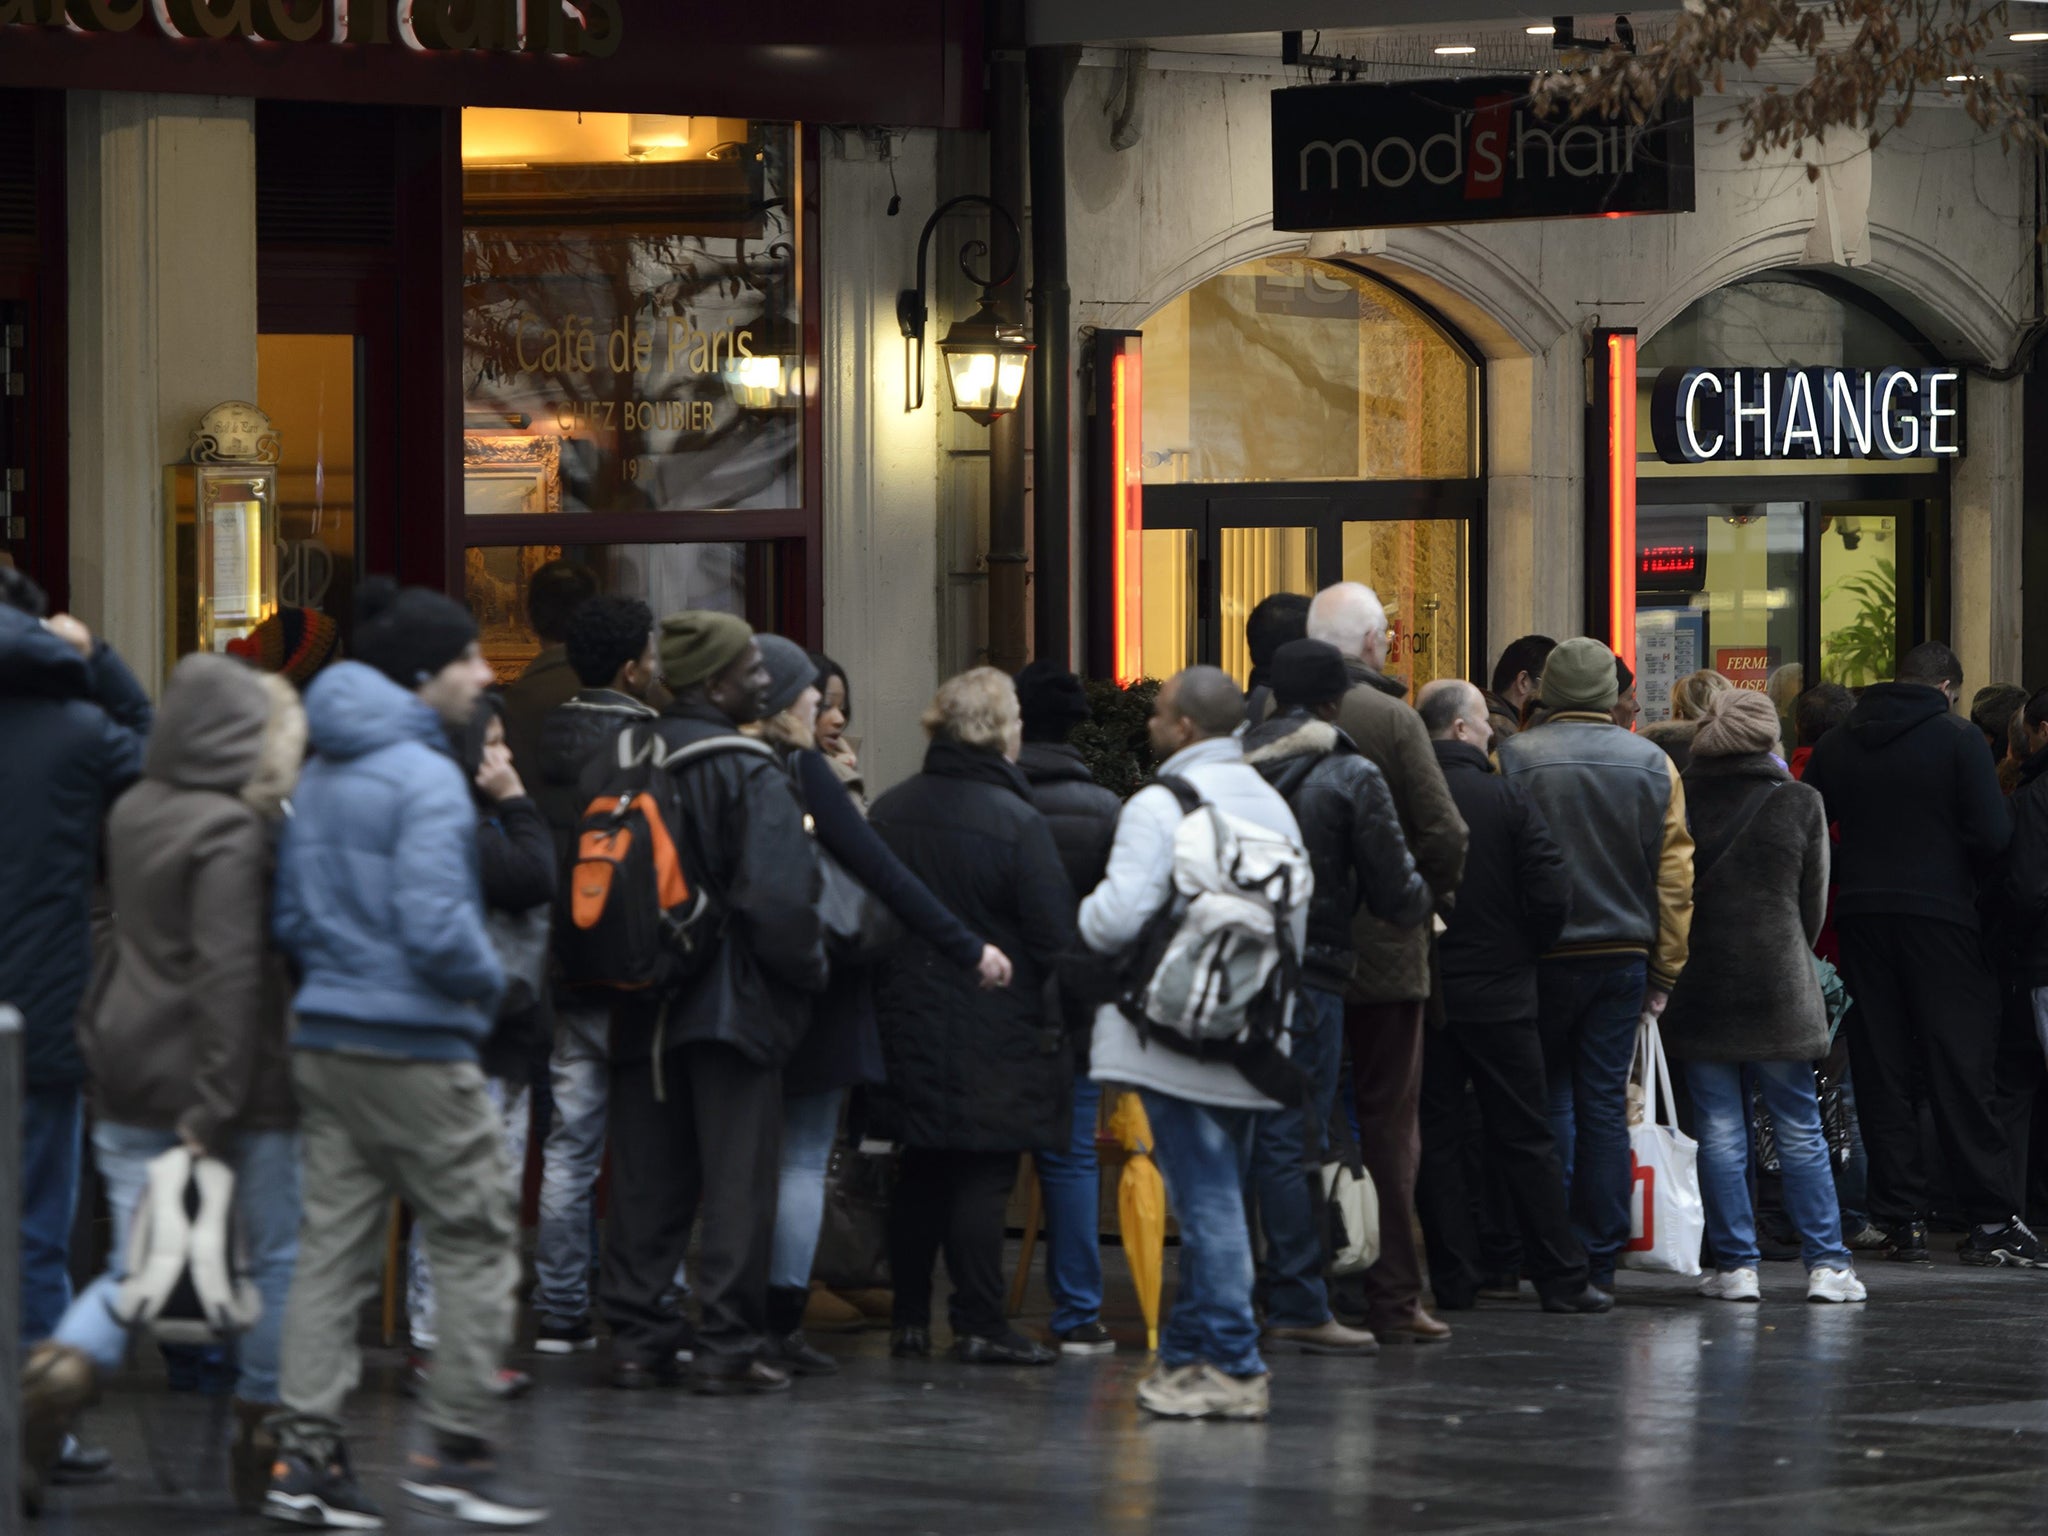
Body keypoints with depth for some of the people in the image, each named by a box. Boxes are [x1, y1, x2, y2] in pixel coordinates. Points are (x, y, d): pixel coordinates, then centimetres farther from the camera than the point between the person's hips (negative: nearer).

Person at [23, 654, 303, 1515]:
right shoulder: (232, 833, -16)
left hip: (129, 1073, 7)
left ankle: (55, 1381, -17)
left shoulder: (133, 813, 7)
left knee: (134, 1271, 9)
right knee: (278, 1258, 10)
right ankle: (263, 1440, 16)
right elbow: (230, 974, -21)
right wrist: (214, 1107, -22)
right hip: (232, 1080, -6)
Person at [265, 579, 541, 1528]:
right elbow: (434, 923, -22)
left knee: (331, 1247, 8)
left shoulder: (320, 775, 12)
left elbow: (291, 915, 17)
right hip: (415, 1050, -8)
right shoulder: (425, 779, -15)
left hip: (323, 1046, 8)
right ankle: (457, 1451, 2)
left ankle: (304, 1451, 4)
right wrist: (487, 984, -5)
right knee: (476, 1243, 2)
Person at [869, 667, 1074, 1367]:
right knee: (983, 1177, -2)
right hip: (994, 1032, -6)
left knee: (921, 1175, 14)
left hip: (908, 1016, 6)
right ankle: (980, 1324, -3)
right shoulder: (1015, 822, -14)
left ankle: (910, 1321, 16)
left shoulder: (889, 811, 4)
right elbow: (1055, 936, -15)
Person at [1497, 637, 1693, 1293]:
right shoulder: (1653, 765, 3)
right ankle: (1599, 1258, 5)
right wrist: (1665, 970, 9)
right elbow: (1675, 876, 4)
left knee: (1549, 1097, 6)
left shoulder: (1518, 758, -6)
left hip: (1545, 955, -2)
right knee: (1605, 1102, 6)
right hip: (1626, 956, 2)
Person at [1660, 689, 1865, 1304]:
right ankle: (1826, 1263, 4)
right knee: (1799, 1130, 6)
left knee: (1720, 1132, 4)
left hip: (1699, 988, 0)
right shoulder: (1799, 803, -2)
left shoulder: (1680, 799, -2)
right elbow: (1813, 904, 6)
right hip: (1778, 989, 0)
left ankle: (1735, 1266, 2)